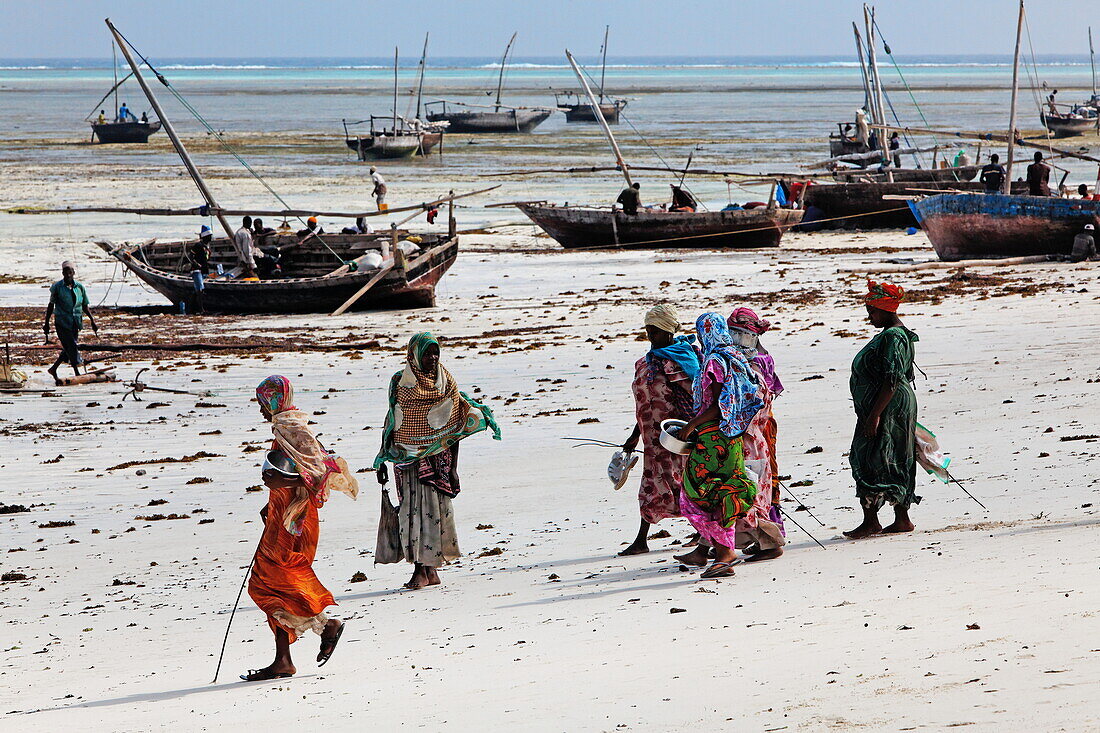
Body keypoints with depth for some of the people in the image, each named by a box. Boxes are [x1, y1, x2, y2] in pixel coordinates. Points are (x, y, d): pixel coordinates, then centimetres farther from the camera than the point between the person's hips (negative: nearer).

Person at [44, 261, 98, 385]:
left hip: (75, 323, 5)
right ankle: (77, 373, -3)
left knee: (68, 349, 9)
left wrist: (92, 321, 4)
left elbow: (85, 306, 12)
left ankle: (53, 369, 26)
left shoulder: (79, 287, 5)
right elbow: (51, 305, 3)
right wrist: (46, 323, 4)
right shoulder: (57, 287, -5)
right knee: (72, 348, -10)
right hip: (62, 322, -5)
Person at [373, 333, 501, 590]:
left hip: (438, 457, 0)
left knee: (435, 507, -4)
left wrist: (453, 468, 1)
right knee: (412, 508, -4)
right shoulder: (400, 382, 4)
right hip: (408, 456, 0)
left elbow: (455, 429, 5)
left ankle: (430, 568, 1)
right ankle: (421, 569, -1)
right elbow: (391, 423, 10)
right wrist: (382, 460, 7)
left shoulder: (446, 382, 4)